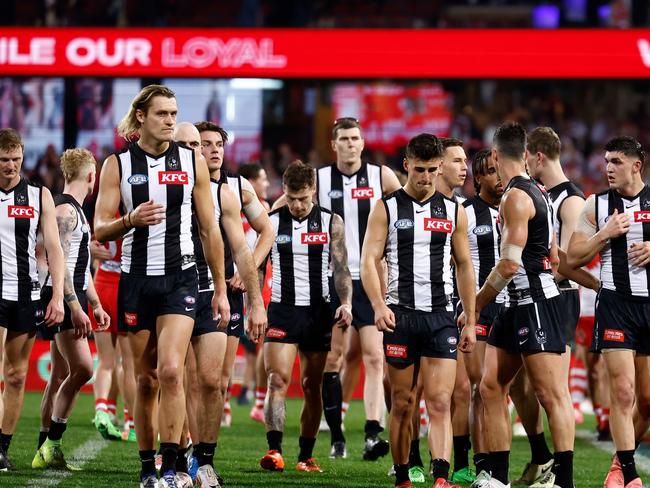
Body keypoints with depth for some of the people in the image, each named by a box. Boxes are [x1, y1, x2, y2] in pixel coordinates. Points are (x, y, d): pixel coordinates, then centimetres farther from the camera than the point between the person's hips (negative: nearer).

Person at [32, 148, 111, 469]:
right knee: (82, 368, -18)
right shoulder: (65, 210, -11)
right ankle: (51, 443, -17)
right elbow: (59, 262, -20)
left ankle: (46, 451, 10)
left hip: (73, 300, 11)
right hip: (63, 299, -11)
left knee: (62, 376, 9)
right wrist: (75, 307, -26)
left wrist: (96, 304, 27)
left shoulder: (75, 210, 22)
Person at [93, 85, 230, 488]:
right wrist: (131, 220, -22)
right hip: (136, 281, 1)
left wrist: (221, 289, 8)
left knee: (170, 370, -18)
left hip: (180, 278, -1)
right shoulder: (118, 165, 2)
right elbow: (100, 230, 0)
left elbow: (210, 229, 9)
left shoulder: (192, 161, 5)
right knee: (146, 380, 4)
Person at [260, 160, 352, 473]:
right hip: (282, 310, -1)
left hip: (318, 311, 1)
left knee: (312, 386, 6)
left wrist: (345, 303, -13)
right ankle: (274, 450, -25)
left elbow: (341, 269, 3)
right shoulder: (270, 223, 3)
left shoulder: (331, 223, 4)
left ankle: (306, 456, 15)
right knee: (278, 380, -17)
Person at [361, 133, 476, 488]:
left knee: (440, 402, -11)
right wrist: (378, 305, -19)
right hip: (400, 315, -1)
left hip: (441, 316, 1)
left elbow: (464, 266, 15)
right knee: (402, 403, 4)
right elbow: (369, 261, -3)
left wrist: (470, 322, 12)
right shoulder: (386, 208, 3)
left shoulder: (454, 212, 10)